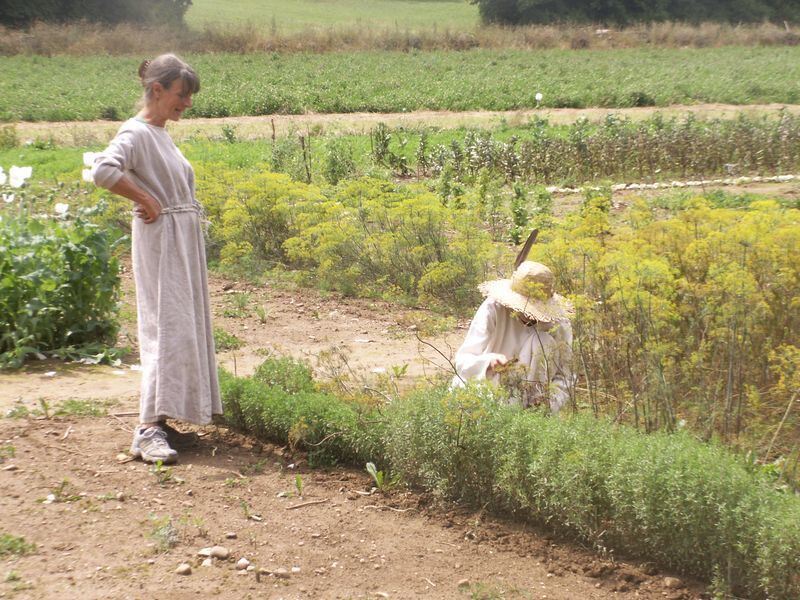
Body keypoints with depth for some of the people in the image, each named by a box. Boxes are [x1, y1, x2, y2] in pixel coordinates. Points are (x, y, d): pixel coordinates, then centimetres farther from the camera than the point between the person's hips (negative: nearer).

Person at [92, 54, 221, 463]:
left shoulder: (160, 135, 16)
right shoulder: (136, 133, -13)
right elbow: (103, 171, -30)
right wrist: (146, 201, -21)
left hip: (184, 243, 10)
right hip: (161, 242, -10)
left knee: (184, 325, 10)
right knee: (166, 326, -14)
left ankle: (162, 418, 17)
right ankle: (148, 428, -16)